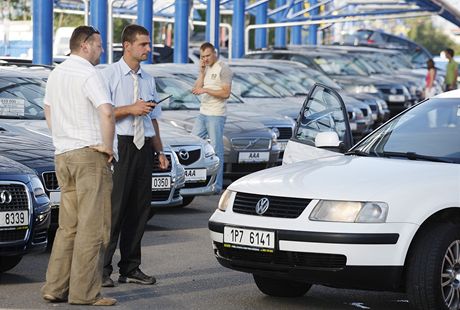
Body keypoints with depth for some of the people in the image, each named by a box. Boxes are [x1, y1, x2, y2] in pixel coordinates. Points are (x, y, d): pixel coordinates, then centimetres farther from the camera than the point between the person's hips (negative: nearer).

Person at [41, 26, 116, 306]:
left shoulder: (56, 74, 15)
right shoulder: (88, 74, -12)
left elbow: (49, 112, 25)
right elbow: (106, 112, -25)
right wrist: (107, 145, -13)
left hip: (63, 155, 8)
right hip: (90, 154, -8)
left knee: (68, 226, 13)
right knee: (93, 227, -5)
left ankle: (56, 287, 11)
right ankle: (84, 292, -6)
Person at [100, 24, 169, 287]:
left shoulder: (148, 79, 17)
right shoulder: (110, 75, -3)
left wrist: (160, 151, 14)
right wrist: (130, 109, -15)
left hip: (144, 147, 7)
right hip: (120, 145, -6)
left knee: (140, 208, 7)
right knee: (115, 208, -9)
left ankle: (131, 268, 15)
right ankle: (103, 269, -5)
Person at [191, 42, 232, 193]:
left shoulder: (223, 68, -8)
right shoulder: (206, 68, 15)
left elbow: (226, 93, -14)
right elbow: (196, 88, 10)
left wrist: (206, 90, -20)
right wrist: (202, 71, 1)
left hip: (216, 116, -8)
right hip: (202, 114, 8)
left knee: (216, 151, -4)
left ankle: (217, 185, -2)